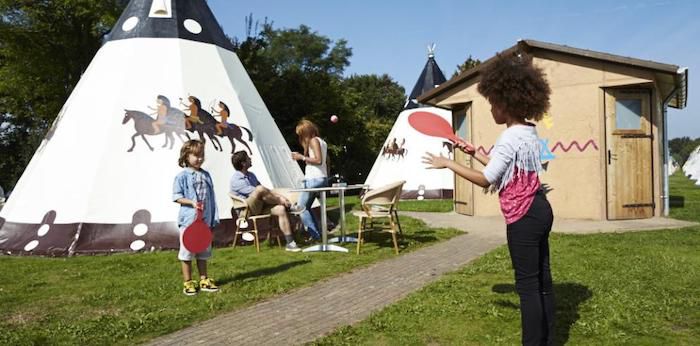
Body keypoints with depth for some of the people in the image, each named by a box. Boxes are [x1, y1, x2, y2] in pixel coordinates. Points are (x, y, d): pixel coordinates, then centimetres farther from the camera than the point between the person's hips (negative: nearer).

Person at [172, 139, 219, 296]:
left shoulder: (206, 175, 9)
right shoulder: (182, 176, -5)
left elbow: (211, 198, 10)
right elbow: (177, 197, -7)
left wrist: (213, 219, 7)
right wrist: (192, 202, -21)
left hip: (205, 220, 5)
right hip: (188, 220, -5)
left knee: (203, 252, 14)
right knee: (187, 253, 4)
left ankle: (204, 280, 25)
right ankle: (188, 283, 15)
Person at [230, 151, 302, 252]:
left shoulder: (251, 175, 19)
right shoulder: (236, 179, -10)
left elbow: (267, 191, 22)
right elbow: (256, 192, -18)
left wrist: (280, 196, 3)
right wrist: (280, 200, -18)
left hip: (260, 207, 8)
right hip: (246, 209, -8)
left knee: (281, 209, -19)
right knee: (260, 189, -33)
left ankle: (290, 243, -21)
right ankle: (288, 206, -16)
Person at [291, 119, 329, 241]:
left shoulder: (313, 140, -9)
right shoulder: (322, 141, 17)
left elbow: (318, 160, -19)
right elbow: (326, 161, 19)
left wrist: (302, 157, -14)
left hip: (313, 179, -10)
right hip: (322, 179, 10)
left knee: (301, 207, -3)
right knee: (306, 207, 15)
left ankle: (315, 235, -5)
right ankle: (318, 233, 12)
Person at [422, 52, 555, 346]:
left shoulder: (511, 137, -19)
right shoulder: (528, 132, 12)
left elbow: (486, 180, -19)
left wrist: (448, 164, -12)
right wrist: (475, 153, 23)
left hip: (524, 217, -10)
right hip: (539, 210, 10)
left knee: (527, 285, -1)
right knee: (542, 280, 16)